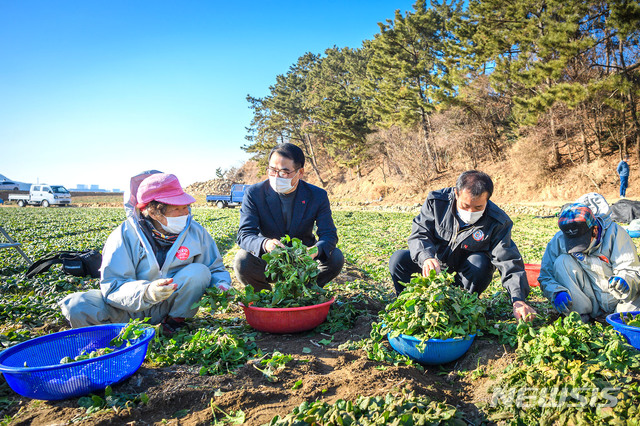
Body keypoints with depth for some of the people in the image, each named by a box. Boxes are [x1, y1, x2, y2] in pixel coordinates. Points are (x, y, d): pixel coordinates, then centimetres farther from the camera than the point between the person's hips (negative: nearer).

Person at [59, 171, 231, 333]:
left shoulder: (195, 231, -7)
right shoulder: (125, 235, -15)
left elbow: (215, 269, 4)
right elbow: (112, 286, -21)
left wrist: (221, 285, -20)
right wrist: (147, 292, -41)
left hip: (171, 306, 3)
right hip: (131, 310, -2)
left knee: (199, 272, -25)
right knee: (78, 307, -24)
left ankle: (175, 322, -7)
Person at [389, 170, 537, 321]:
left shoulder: (498, 222, -19)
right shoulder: (436, 201, -18)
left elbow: (509, 262, -22)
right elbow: (419, 234, -22)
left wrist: (518, 299, -37)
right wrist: (426, 257, -45)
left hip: (466, 275, -1)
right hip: (434, 269, 1)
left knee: (480, 262, -34)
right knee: (399, 259, -22)